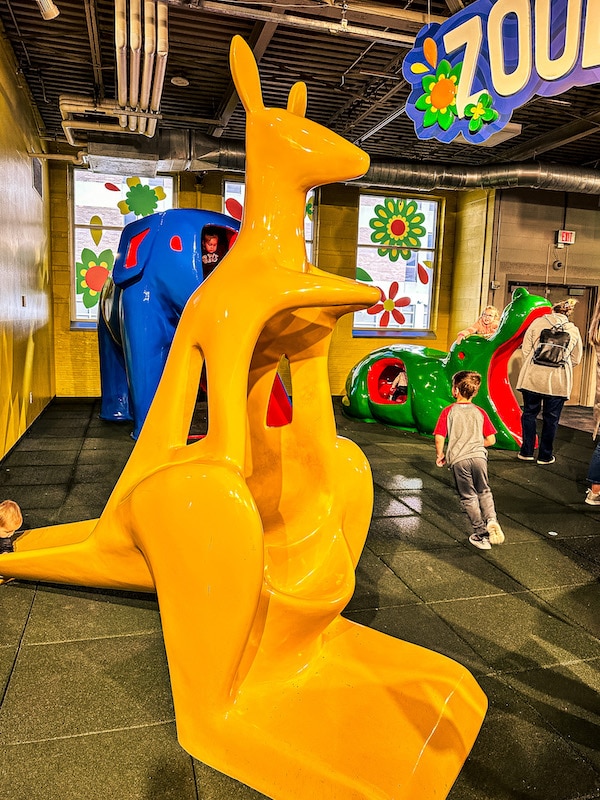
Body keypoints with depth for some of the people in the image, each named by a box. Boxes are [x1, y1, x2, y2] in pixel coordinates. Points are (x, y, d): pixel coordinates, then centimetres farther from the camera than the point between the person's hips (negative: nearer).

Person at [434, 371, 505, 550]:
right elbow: (491, 440, 7)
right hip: (479, 456, 2)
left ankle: (480, 533, 13)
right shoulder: (480, 412, 8)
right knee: (484, 491, 21)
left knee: (468, 497, 10)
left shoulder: (448, 411, -1)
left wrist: (440, 455, 9)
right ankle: (491, 519, -2)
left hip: (458, 459, -2)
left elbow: (439, 438, -8)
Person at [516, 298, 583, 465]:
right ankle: (545, 456, 17)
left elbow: (526, 349, 1)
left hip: (533, 377, 0)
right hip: (558, 381, 1)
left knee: (529, 413, 12)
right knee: (551, 418, 10)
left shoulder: (538, 322, 2)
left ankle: (527, 452, 15)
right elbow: (575, 359, 11)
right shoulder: (574, 331, 8)